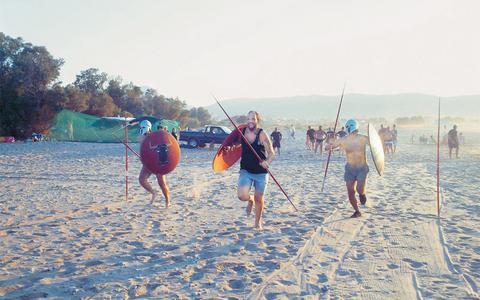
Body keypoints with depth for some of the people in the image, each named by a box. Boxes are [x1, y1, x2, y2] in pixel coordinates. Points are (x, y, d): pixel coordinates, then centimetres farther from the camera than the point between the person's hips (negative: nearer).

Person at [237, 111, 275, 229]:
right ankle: (250, 200, 23)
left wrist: (267, 163, -27)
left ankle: (258, 222, 33)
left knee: (259, 198, 8)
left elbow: (271, 153, -8)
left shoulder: (262, 135, -12)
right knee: (242, 196, -17)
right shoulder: (242, 131, -2)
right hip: (246, 171, 2)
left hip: (261, 172, -2)